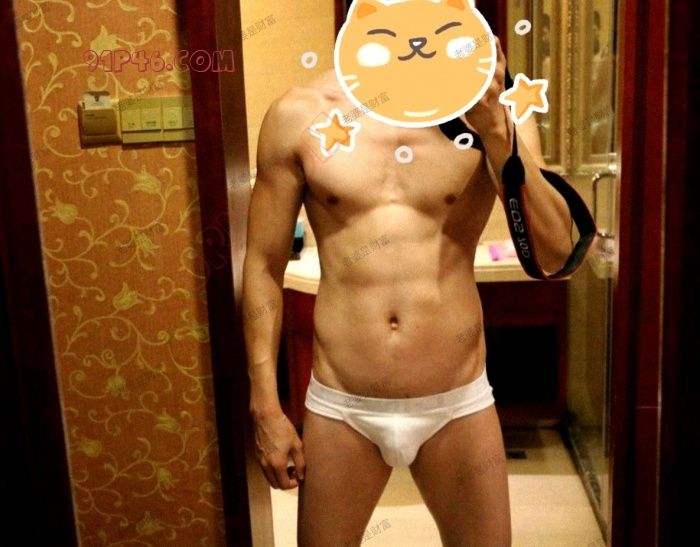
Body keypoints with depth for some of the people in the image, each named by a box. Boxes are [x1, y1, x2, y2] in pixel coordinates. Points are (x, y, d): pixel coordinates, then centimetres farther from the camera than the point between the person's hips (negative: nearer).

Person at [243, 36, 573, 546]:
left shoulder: (491, 105, -3)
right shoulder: (300, 113, -4)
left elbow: (554, 256, -11)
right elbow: (264, 267, 0)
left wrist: (495, 127, -21)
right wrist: (266, 408, -1)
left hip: (458, 405, 1)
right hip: (340, 408, 0)